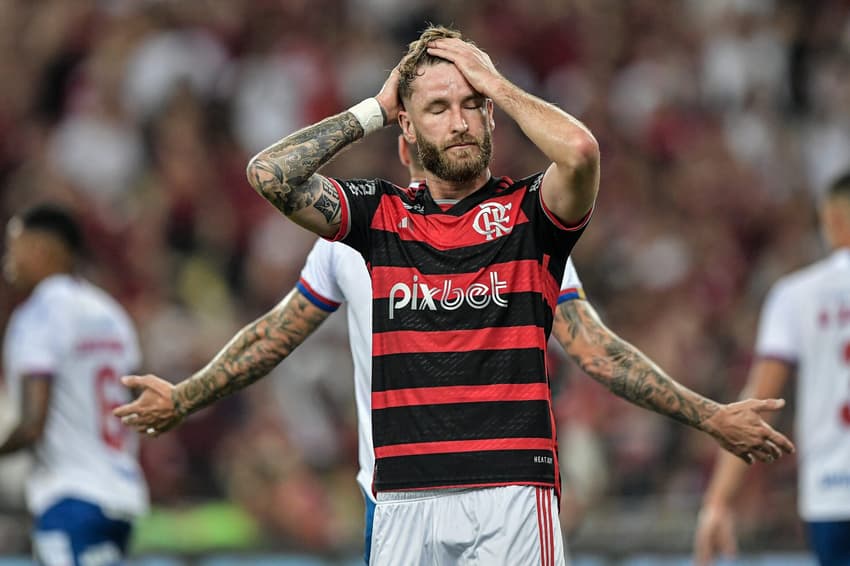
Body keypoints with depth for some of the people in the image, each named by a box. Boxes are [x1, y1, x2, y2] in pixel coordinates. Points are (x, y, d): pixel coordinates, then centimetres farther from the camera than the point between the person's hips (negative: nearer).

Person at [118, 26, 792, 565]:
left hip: (513, 489, -3)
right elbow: (269, 174, 3)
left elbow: (580, 153, -17)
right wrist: (375, 109, 7)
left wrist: (496, 83, -3)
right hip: (404, 495, 3)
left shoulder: (528, 212, 5)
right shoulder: (382, 214, 13)